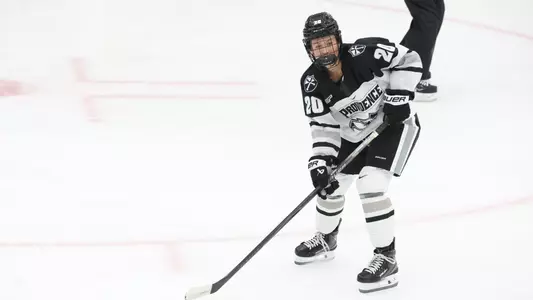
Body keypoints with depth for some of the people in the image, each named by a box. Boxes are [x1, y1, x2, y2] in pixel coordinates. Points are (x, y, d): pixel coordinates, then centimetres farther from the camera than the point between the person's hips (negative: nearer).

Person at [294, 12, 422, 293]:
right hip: (354, 134, 6)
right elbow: (323, 128, -12)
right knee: (330, 183, 12)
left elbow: (408, 60, -18)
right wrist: (319, 163, -23)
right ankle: (325, 239, 43)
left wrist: (398, 97, -25)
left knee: (370, 185, -22)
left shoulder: (364, 53, -29)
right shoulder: (312, 83, -16)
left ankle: (386, 258, -10)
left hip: (394, 124, -6)